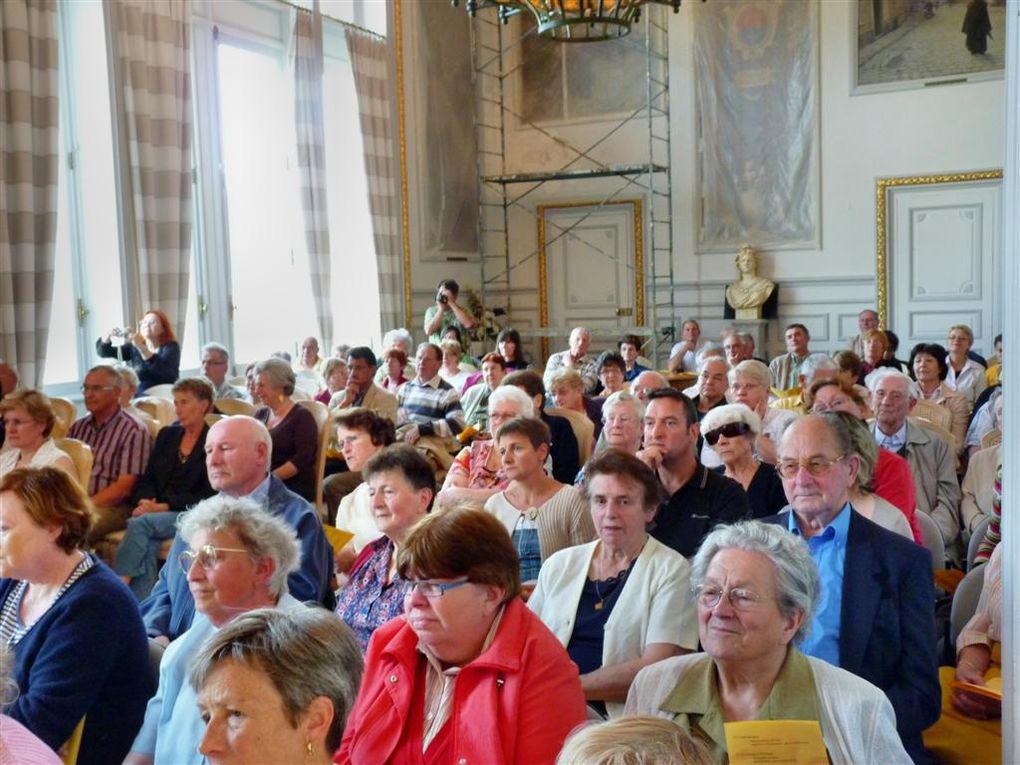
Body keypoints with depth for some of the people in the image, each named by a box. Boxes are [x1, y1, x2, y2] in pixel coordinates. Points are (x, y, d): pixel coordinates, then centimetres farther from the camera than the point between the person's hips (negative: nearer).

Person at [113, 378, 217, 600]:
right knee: (147, 545, -30)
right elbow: (146, 479, 16)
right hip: (155, 511, 4)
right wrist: (145, 502, -8)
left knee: (139, 523, -31)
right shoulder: (167, 435, 18)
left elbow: (208, 497, -7)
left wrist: (163, 506, -16)